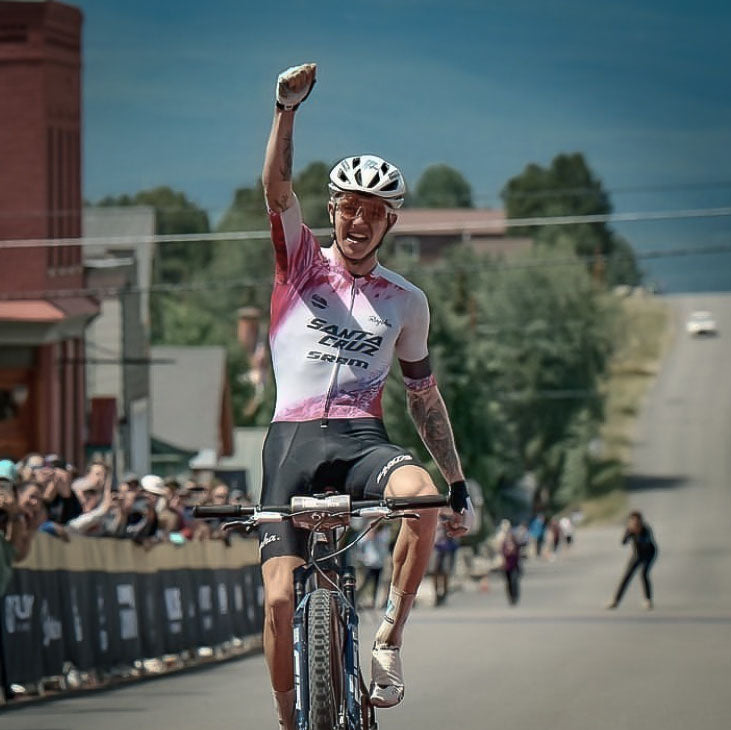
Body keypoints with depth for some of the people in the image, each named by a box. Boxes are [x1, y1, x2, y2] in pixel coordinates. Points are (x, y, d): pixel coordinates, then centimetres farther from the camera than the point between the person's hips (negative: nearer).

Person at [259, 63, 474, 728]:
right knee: (280, 598, -13)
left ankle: (390, 641, -19)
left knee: (423, 496, -34)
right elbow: (276, 187, -9)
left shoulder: (406, 302, 13)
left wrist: (459, 485, 16)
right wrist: (287, 108, -24)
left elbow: (424, 397, 20)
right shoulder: (301, 262, 8)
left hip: (364, 440, 1)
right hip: (294, 441, -1)